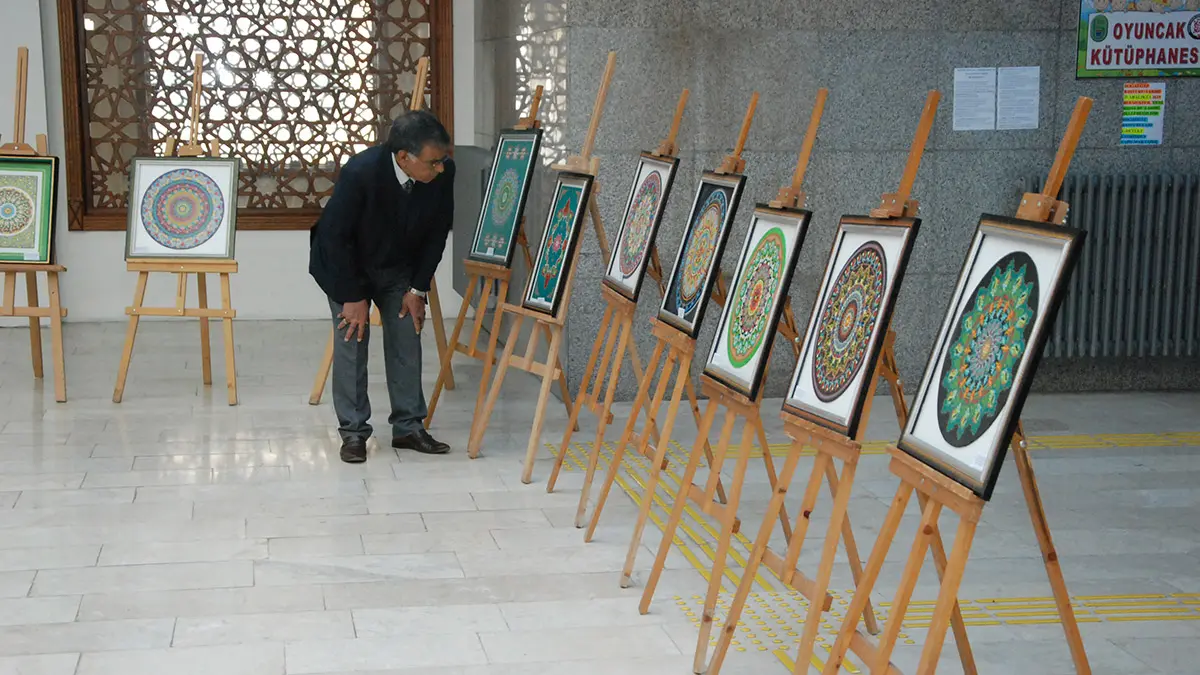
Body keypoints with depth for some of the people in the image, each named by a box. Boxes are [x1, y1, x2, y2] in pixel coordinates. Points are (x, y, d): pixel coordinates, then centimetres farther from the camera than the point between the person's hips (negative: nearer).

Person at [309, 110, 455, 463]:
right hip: (346, 265, -4)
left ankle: (408, 427, 12)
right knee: (351, 339, -6)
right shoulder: (360, 171, -35)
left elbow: (437, 233, -8)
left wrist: (418, 289, -7)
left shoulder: (443, 173, -23)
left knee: (407, 340, 2)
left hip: (400, 268, 4)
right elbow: (334, 235, -25)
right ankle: (353, 432, 3)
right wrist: (354, 297, -20)